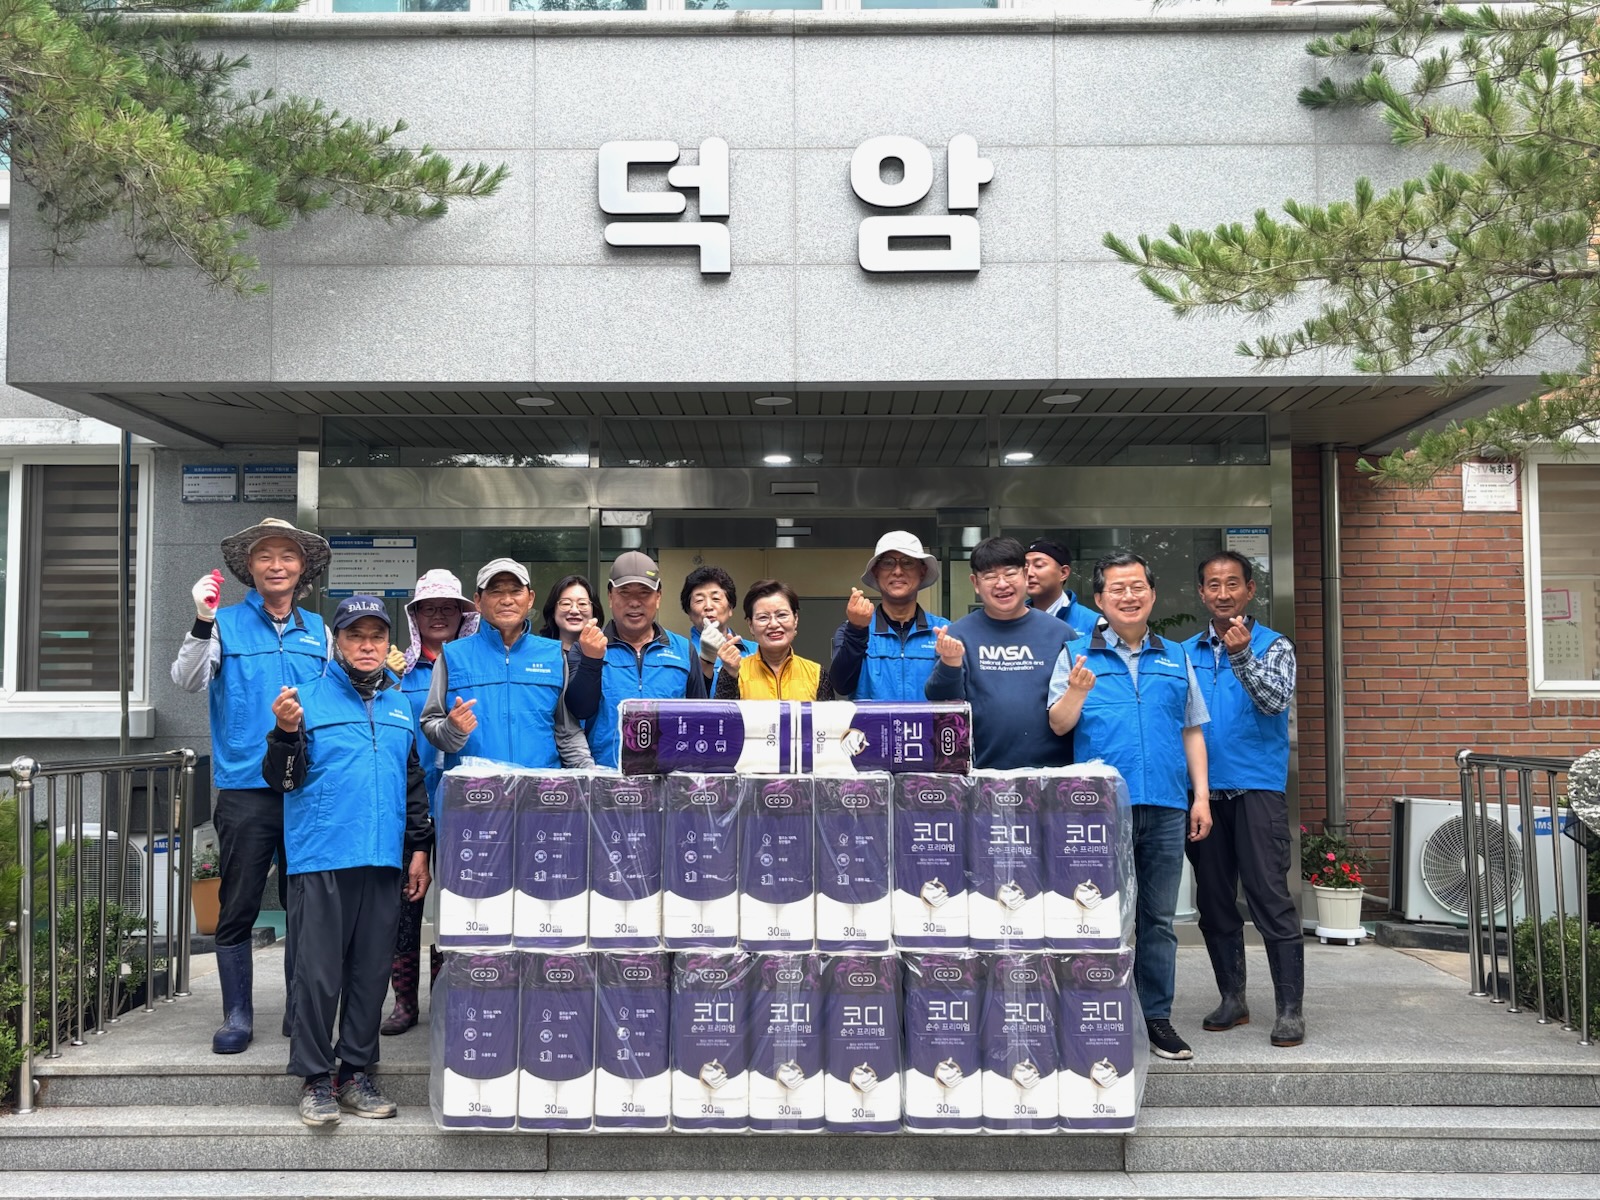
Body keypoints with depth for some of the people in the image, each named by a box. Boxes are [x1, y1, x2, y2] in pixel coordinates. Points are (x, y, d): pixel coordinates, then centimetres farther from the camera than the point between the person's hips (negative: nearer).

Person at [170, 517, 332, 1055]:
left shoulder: (318, 631, 11)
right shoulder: (227, 623, 2)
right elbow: (188, 681, -10)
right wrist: (202, 623, -23)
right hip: (245, 789, -2)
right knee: (238, 908, 3)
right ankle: (237, 1016, 13)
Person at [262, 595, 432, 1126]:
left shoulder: (400, 705, 16)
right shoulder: (309, 698, 1)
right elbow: (283, 779, -3)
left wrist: (419, 849, 17)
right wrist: (286, 733, -21)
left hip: (384, 861, 5)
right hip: (321, 858, -4)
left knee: (372, 971, 9)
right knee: (319, 972, -2)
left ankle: (356, 1073, 19)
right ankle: (315, 1079, 9)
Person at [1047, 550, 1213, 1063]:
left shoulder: (1175, 658, 16)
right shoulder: (1076, 654, 6)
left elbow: (1192, 731, 17)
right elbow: (1058, 724, -2)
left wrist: (1201, 796, 9)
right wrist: (1076, 692, -23)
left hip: (1166, 806, 3)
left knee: (1159, 918, 9)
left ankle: (1156, 1016, 17)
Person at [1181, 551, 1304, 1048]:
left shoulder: (1274, 646, 1)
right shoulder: (1185, 653, 12)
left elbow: (1276, 701, -15)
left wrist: (1242, 656, -29)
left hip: (1258, 787, -4)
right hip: (1202, 790, 4)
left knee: (1270, 898, -7)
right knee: (1213, 900, 10)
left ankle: (1290, 1008, -2)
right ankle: (1232, 998, 21)